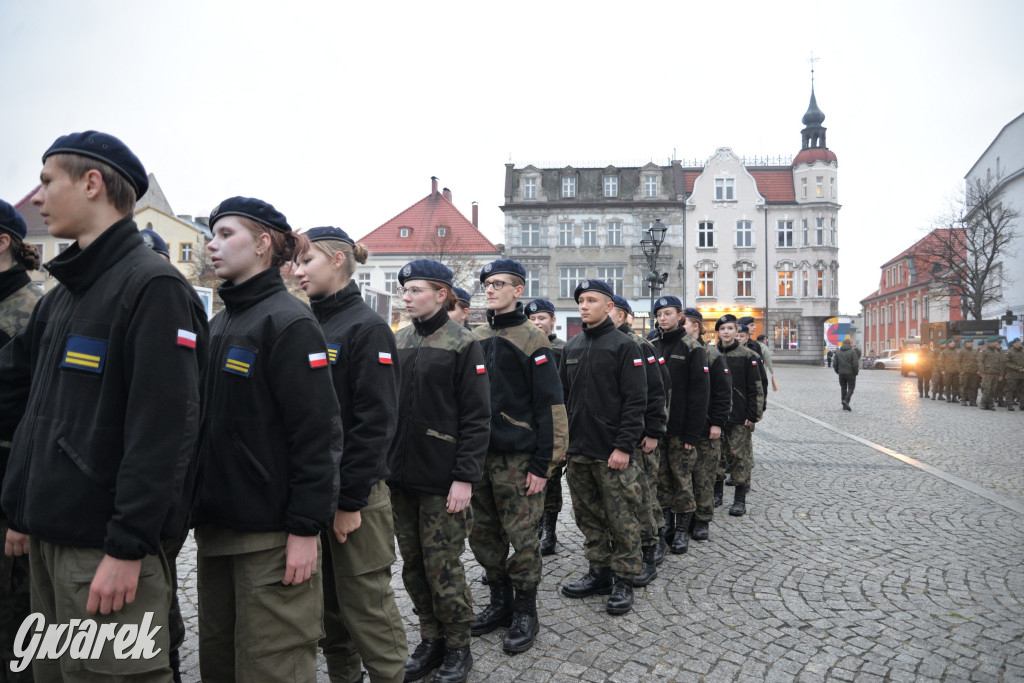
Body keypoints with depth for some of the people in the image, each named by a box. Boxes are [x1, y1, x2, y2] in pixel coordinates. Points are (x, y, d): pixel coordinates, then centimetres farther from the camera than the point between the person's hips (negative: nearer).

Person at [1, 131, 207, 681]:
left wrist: (128, 547, -22)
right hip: (47, 541, 9)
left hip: (106, 550, -8)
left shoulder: (154, 287, -15)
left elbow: (163, 429, -22)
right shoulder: (61, 295, 14)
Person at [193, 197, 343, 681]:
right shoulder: (219, 324, 14)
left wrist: (306, 528, -20)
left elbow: (317, 434, -18)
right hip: (216, 528, 8)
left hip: (271, 534, -8)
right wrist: (201, 514, 17)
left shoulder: (288, 322, -12)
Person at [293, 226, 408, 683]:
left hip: (355, 494, -7)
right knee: (328, 606, 16)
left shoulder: (367, 328, -10)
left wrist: (350, 500, -18)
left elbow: (375, 422, -16)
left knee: (366, 607, 3)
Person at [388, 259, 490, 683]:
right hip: (400, 475, 6)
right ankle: (431, 641, 30)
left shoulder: (462, 344, -7)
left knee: (442, 568, 2)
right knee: (413, 566, 13)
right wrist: (383, 463, 11)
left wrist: (465, 477, -16)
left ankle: (458, 648, 22)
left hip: (441, 480, -5)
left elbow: (476, 418, -10)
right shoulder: (397, 342, 10)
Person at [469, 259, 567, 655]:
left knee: (522, 537, 2)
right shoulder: (476, 339, 11)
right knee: (483, 534, 13)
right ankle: (500, 602, 30)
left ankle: (525, 613, 19)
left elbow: (549, 405, -10)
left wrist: (542, 463, -14)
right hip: (479, 456, 6)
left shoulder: (532, 340, -6)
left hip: (517, 459, -6)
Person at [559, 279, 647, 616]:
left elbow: (635, 401, -11)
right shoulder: (572, 347, 12)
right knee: (588, 516, 14)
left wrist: (623, 446, -17)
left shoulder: (623, 346, -6)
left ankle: (623, 581, 15)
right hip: (577, 450, 6)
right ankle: (599, 573, 28)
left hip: (612, 452, -6)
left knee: (621, 519, 2)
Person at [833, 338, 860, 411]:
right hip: (850, 373, -4)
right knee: (851, 388, 5)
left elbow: (835, 364, 4)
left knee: (843, 388, 10)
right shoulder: (853, 352, -8)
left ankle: (844, 405, 11)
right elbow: (855, 364, -14)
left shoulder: (838, 352, 5)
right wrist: (856, 372, -1)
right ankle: (846, 401, -17)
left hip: (841, 373, 4)